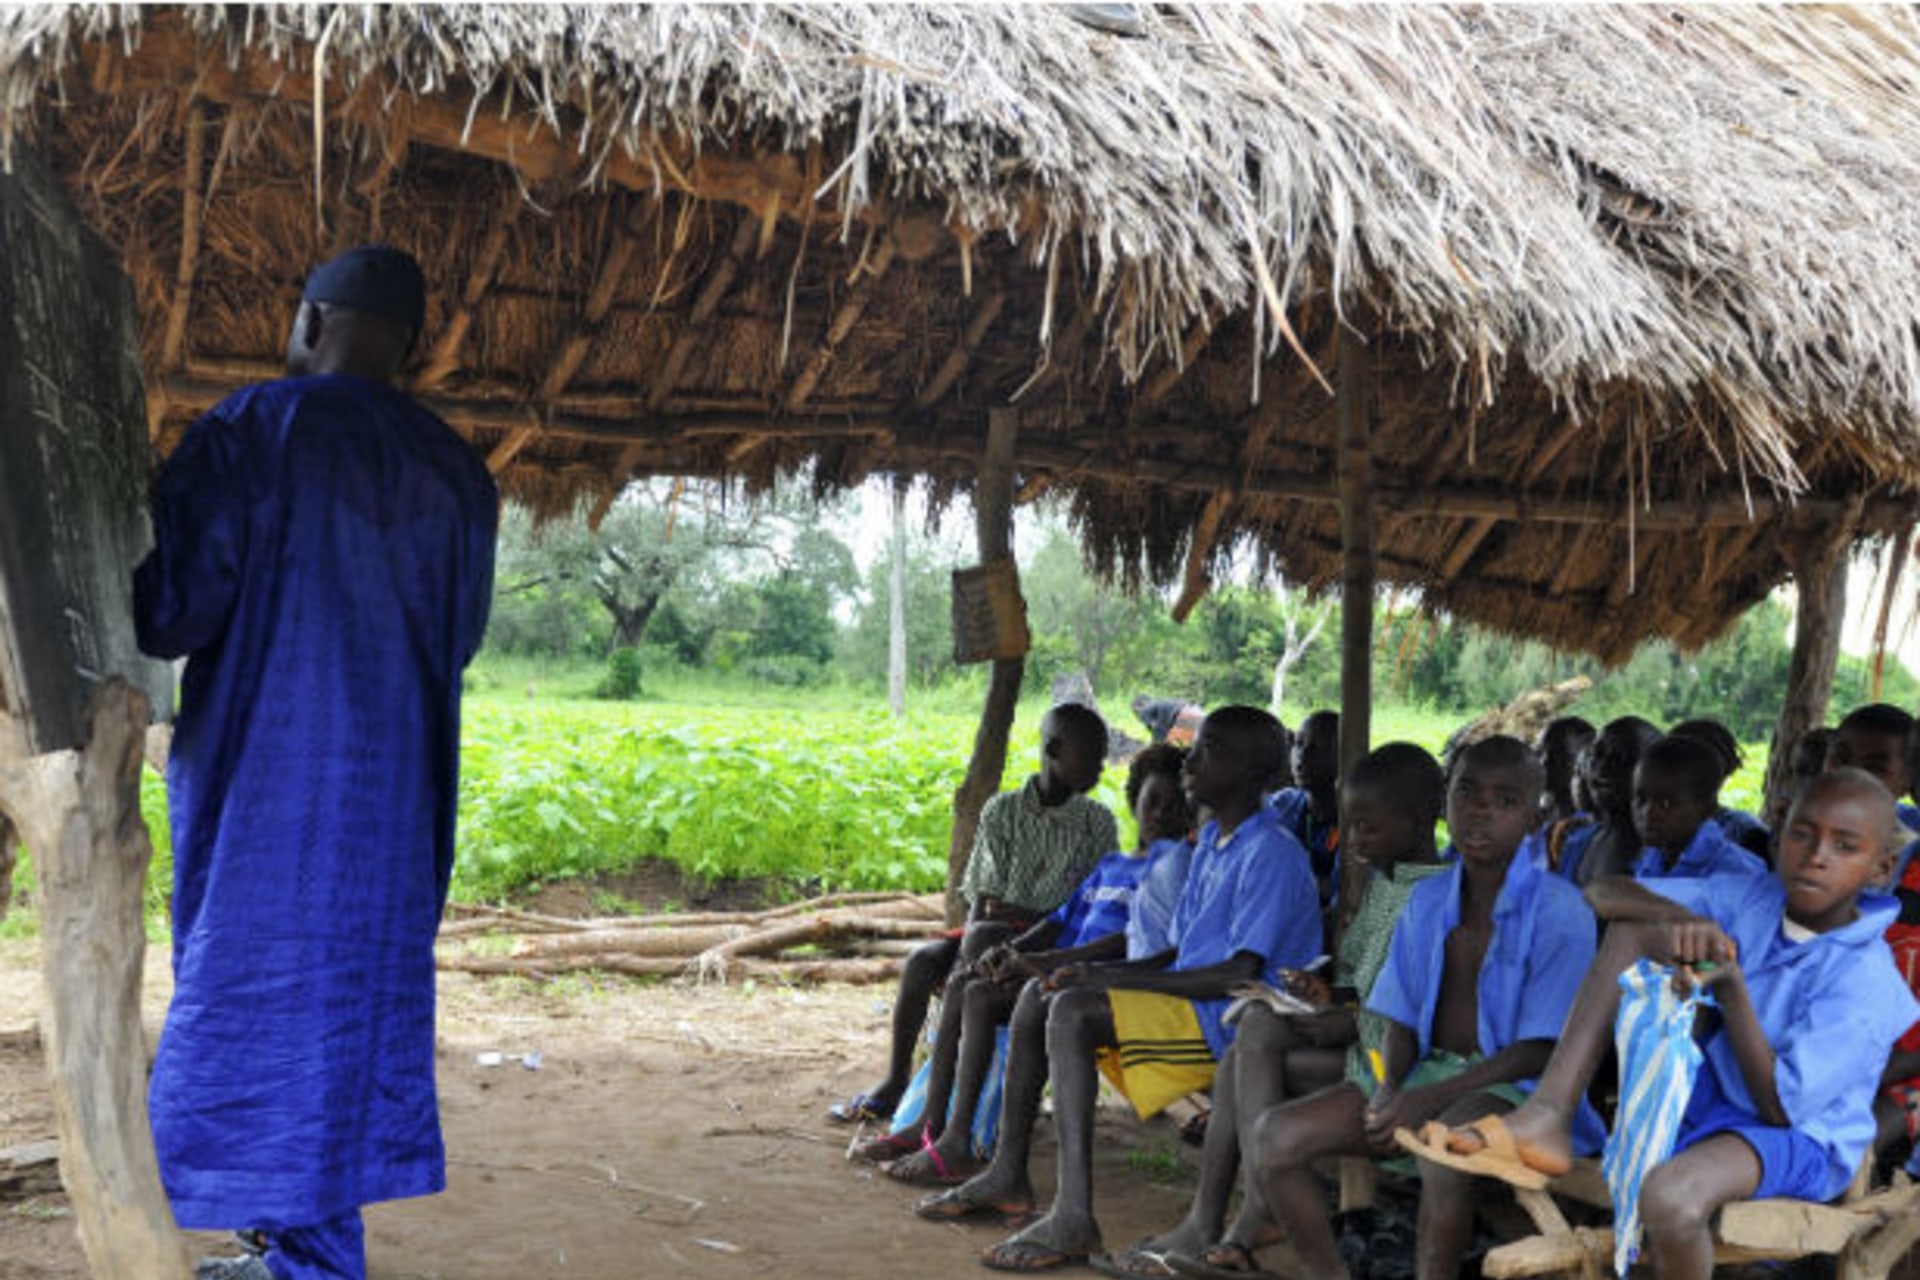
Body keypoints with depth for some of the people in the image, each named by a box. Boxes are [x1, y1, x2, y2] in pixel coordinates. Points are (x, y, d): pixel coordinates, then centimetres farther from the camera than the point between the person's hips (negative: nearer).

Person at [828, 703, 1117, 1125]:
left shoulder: (1098, 823, 1)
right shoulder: (1003, 811, 4)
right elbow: (981, 899, 1)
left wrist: (1021, 914, -14)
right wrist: (966, 961, -16)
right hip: (995, 935, 3)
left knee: (982, 937, -33)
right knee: (922, 959, -23)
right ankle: (895, 1082, -10)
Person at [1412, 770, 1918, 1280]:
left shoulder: (1866, 981, -21)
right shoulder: (1753, 900, -3)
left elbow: (1780, 1108, -22)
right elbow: (1604, 894, -3)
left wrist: (1730, 989, -29)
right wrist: (1679, 921, -24)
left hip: (1797, 1137, -7)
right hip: (1706, 1089, 7)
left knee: (1670, 1198, -41)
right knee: (1635, 929, -6)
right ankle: (1546, 1118, -18)